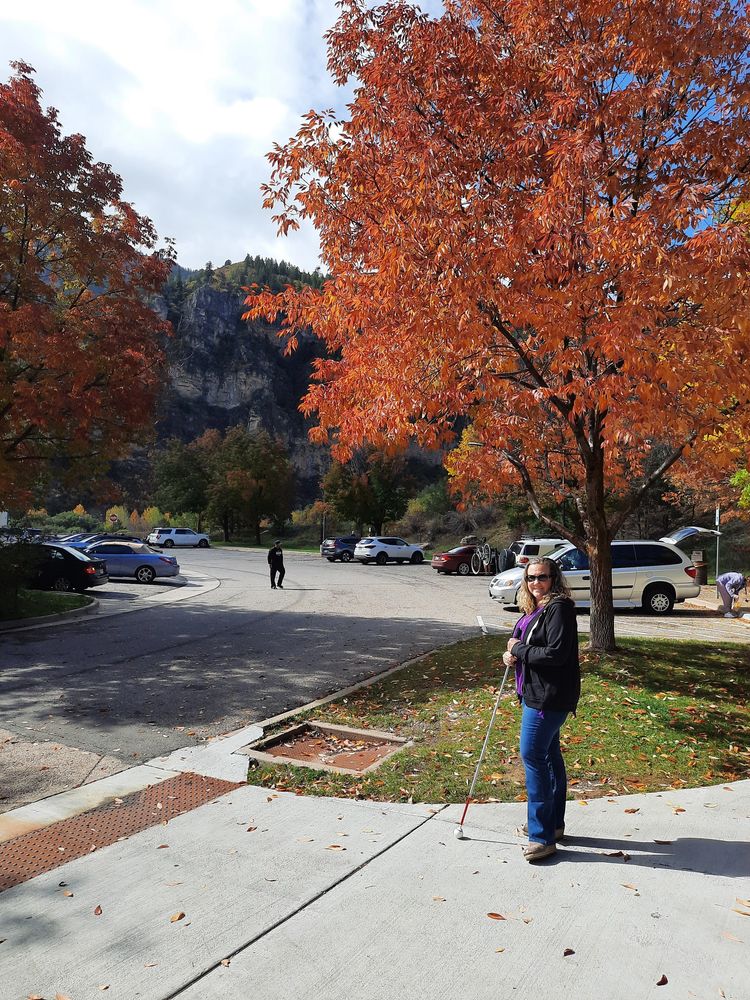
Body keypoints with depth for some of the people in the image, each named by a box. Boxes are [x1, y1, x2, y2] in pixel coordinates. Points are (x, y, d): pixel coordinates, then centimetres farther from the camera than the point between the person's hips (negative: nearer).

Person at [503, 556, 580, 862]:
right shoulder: (534, 609, 12)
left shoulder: (559, 608, -17)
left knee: (532, 755, -8)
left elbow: (555, 654, -25)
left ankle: (543, 837, 0)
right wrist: (513, 655, 1)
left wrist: (519, 650, -15)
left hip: (549, 696, -10)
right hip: (535, 693, 10)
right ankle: (554, 824, 31)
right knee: (549, 756, 17)